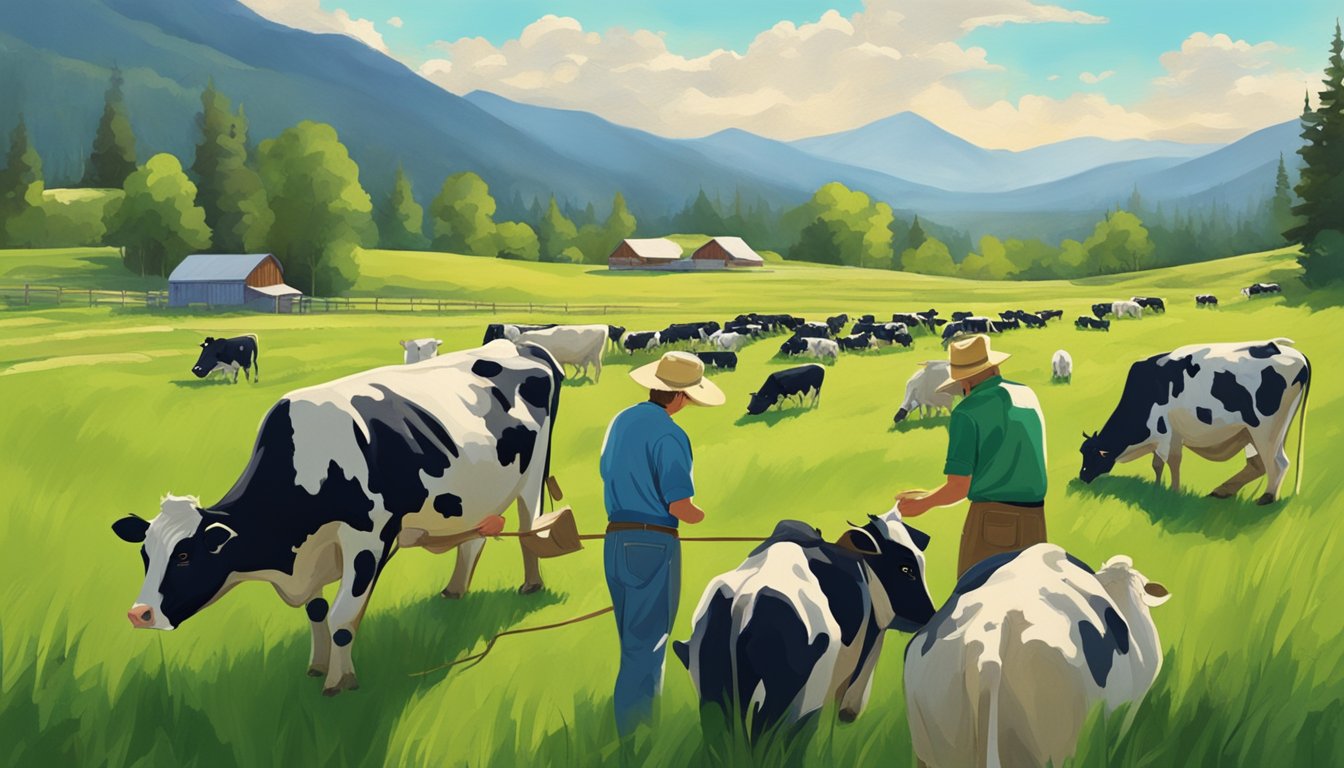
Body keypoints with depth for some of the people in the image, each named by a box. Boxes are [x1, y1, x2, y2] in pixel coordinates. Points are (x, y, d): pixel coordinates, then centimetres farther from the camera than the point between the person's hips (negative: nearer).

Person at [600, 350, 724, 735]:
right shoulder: (669, 435, -16)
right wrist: (699, 515, 1)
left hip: (615, 540, 8)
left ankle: (639, 724, 29)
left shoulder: (620, 422, 9)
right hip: (654, 544, -8)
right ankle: (631, 735, 4)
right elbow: (679, 506, -19)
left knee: (633, 640, 19)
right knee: (646, 646, 0)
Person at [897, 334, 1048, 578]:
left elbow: (958, 488, -10)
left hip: (991, 522, -6)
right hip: (1034, 523, 6)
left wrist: (923, 503, 8)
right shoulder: (1028, 395, 10)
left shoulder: (967, 412, -8)